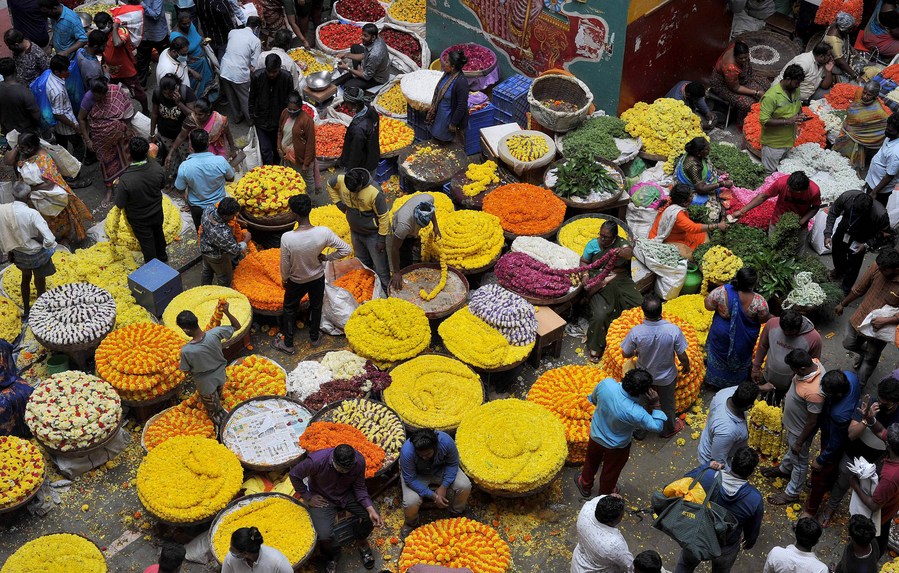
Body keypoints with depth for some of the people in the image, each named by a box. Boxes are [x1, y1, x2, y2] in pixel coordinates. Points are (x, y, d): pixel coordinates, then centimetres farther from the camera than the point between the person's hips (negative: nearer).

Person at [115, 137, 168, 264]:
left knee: (147, 242, 21)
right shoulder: (157, 168, -26)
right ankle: (162, 256, 56)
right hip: (157, 213, 3)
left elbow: (120, 204, -23)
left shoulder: (125, 180, -37)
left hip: (139, 219, -3)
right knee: (158, 233, 31)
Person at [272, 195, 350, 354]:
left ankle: (288, 344, 39)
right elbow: (346, 250, -21)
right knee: (316, 307, 28)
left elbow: (285, 265, -18)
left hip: (296, 281, -1)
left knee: (289, 309, 25)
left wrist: (284, 279, 2)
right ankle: (314, 337, 50)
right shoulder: (324, 232, -30)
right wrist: (326, 257, -7)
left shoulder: (287, 238, -34)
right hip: (318, 278, 2)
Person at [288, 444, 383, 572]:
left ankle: (361, 541, 18)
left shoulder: (359, 461, -24)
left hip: (347, 494, 3)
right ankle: (331, 554, 17)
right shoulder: (316, 461, -34)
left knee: (372, 517, -17)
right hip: (322, 498, -2)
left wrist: (371, 509, -25)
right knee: (325, 536, -22)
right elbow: (294, 475, -16)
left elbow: (360, 488, -12)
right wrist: (308, 498, -13)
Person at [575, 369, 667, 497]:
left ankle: (585, 485, 60)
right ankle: (605, 495, 57)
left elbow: (594, 399, -7)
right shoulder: (636, 413, -42)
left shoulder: (606, 383, -32)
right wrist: (655, 404, -29)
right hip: (616, 447, -3)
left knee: (592, 461, 34)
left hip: (596, 435, 3)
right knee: (610, 471, 29)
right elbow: (657, 426, -24)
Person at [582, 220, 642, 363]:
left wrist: (624, 252, -45)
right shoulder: (593, 244, 2)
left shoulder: (620, 243, -2)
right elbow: (584, 261, 9)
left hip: (621, 281, 1)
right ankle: (596, 348, -6)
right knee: (600, 315, -24)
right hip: (600, 284, -1)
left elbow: (629, 251, -20)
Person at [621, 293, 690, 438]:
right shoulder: (673, 330, -32)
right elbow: (682, 356, -18)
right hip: (666, 377, 0)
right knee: (667, 404, 28)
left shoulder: (636, 332, -31)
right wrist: (686, 366, 5)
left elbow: (625, 354, -14)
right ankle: (669, 429, 54)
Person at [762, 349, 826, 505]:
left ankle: (792, 493, 43)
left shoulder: (814, 393, -45)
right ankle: (785, 469, 64)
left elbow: (812, 422, -30)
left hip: (801, 429, -8)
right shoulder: (813, 362, -21)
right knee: (791, 448, 36)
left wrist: (799, 442, -15)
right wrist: (788, 397, 18)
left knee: (799, 461, 19)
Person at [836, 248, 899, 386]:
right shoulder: (877, 267, -19)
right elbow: (859, 289, -2)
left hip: (879, 329, -3)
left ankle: (858, 385, 42)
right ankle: (863, 351, 55)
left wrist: (886, 320, -35)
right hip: (860, 318, 3)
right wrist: (843, 304, 10)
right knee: (849, 344, 22)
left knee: (870, 360, 18)